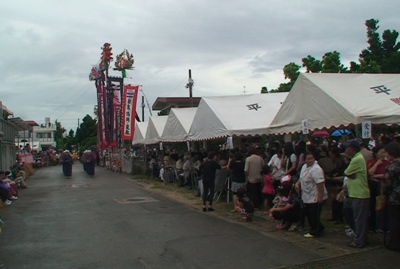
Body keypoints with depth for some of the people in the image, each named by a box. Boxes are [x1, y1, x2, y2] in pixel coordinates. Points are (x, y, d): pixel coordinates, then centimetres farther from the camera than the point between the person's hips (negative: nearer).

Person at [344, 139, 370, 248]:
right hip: (359, 193, 10)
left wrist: (350, 175, 2)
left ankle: (359, 241, 4)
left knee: (359, 219, -3)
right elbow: (353, 175, 13)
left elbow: (347, 173, -14)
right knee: (361, 218, 16)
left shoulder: (357, 159, -19)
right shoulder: (359, 158, 15)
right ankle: (361, 239, 24)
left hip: (359, 194, -10)